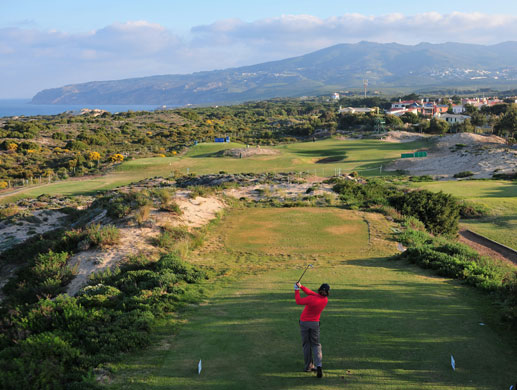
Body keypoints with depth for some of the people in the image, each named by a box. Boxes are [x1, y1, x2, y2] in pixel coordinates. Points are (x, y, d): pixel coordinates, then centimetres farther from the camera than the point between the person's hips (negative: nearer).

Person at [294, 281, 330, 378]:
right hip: (315, 323, 3)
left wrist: (296, 290, 4)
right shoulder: (325, 300, -7)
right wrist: (301, 286, 2)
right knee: (316, 345, 8)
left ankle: (308, 366, 14)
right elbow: (311, 293, 3)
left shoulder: (312, 299, -25)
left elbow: (298, 301, -9)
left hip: (304, 323, -3)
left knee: (306, 345, 10)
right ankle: (318, 365, -14)